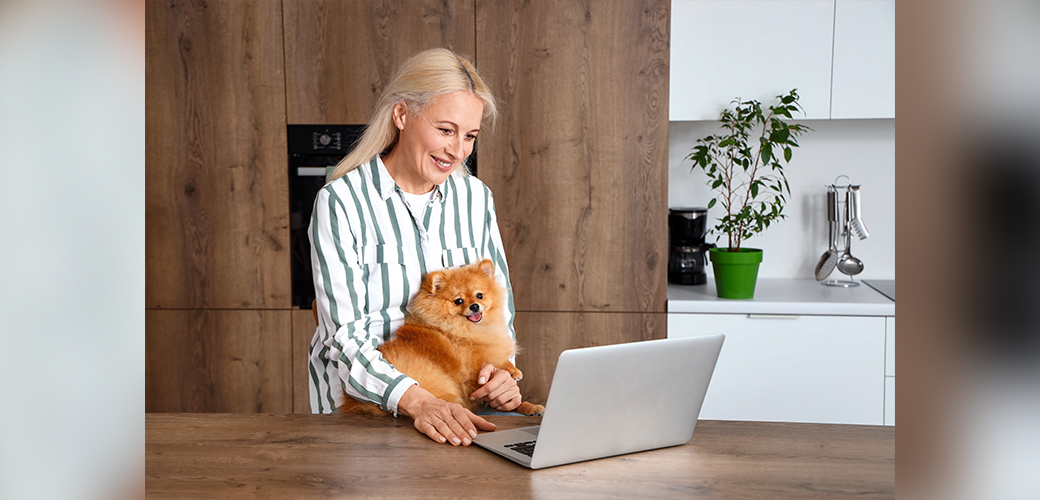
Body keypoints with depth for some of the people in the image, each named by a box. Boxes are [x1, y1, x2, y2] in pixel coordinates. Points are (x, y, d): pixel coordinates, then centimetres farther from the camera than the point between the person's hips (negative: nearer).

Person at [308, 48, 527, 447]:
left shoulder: (476, 198, 9)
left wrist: (501, 371, -9)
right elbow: (345, 338, -15)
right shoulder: (341, 202, -8)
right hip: (360, 403, -4)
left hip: (457, 401, 5)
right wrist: (418, 402, -30)